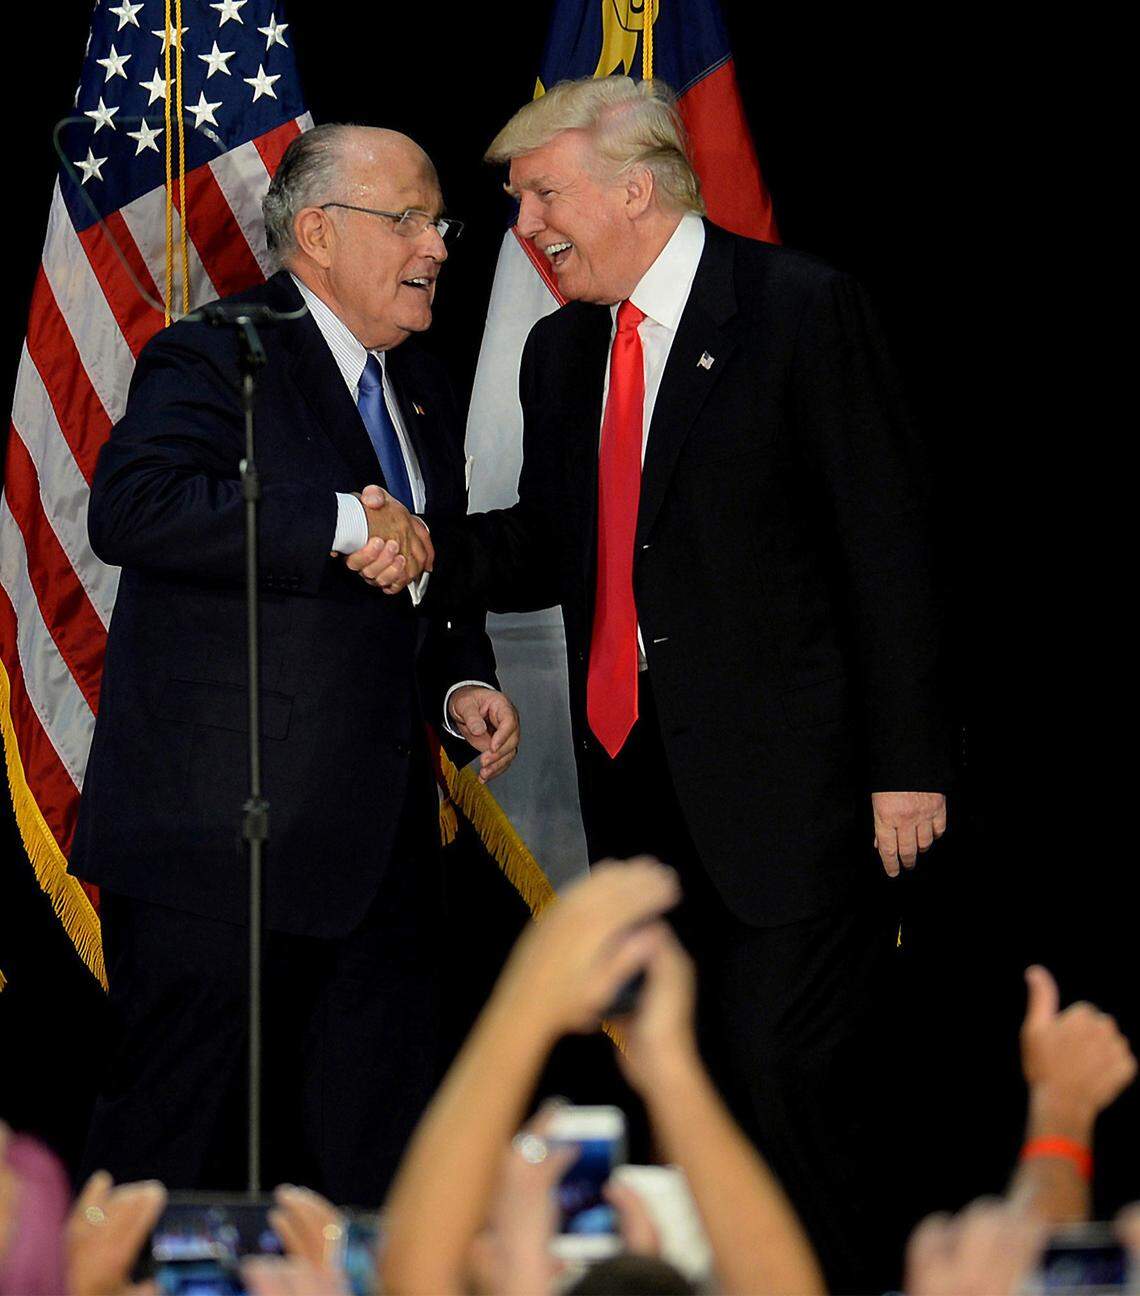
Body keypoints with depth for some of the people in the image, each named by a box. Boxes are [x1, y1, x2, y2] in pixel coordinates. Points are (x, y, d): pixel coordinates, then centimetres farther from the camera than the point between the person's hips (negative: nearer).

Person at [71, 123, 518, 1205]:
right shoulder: (215, 357, -7)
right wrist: (342, 524, -26)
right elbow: (129, 506, -26)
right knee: (178, 1149, -4)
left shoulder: (419, 389, 19)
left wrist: (462, 686, 9)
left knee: (375, 1157, 11)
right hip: (217, 848, -8)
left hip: (379, 853, 8)